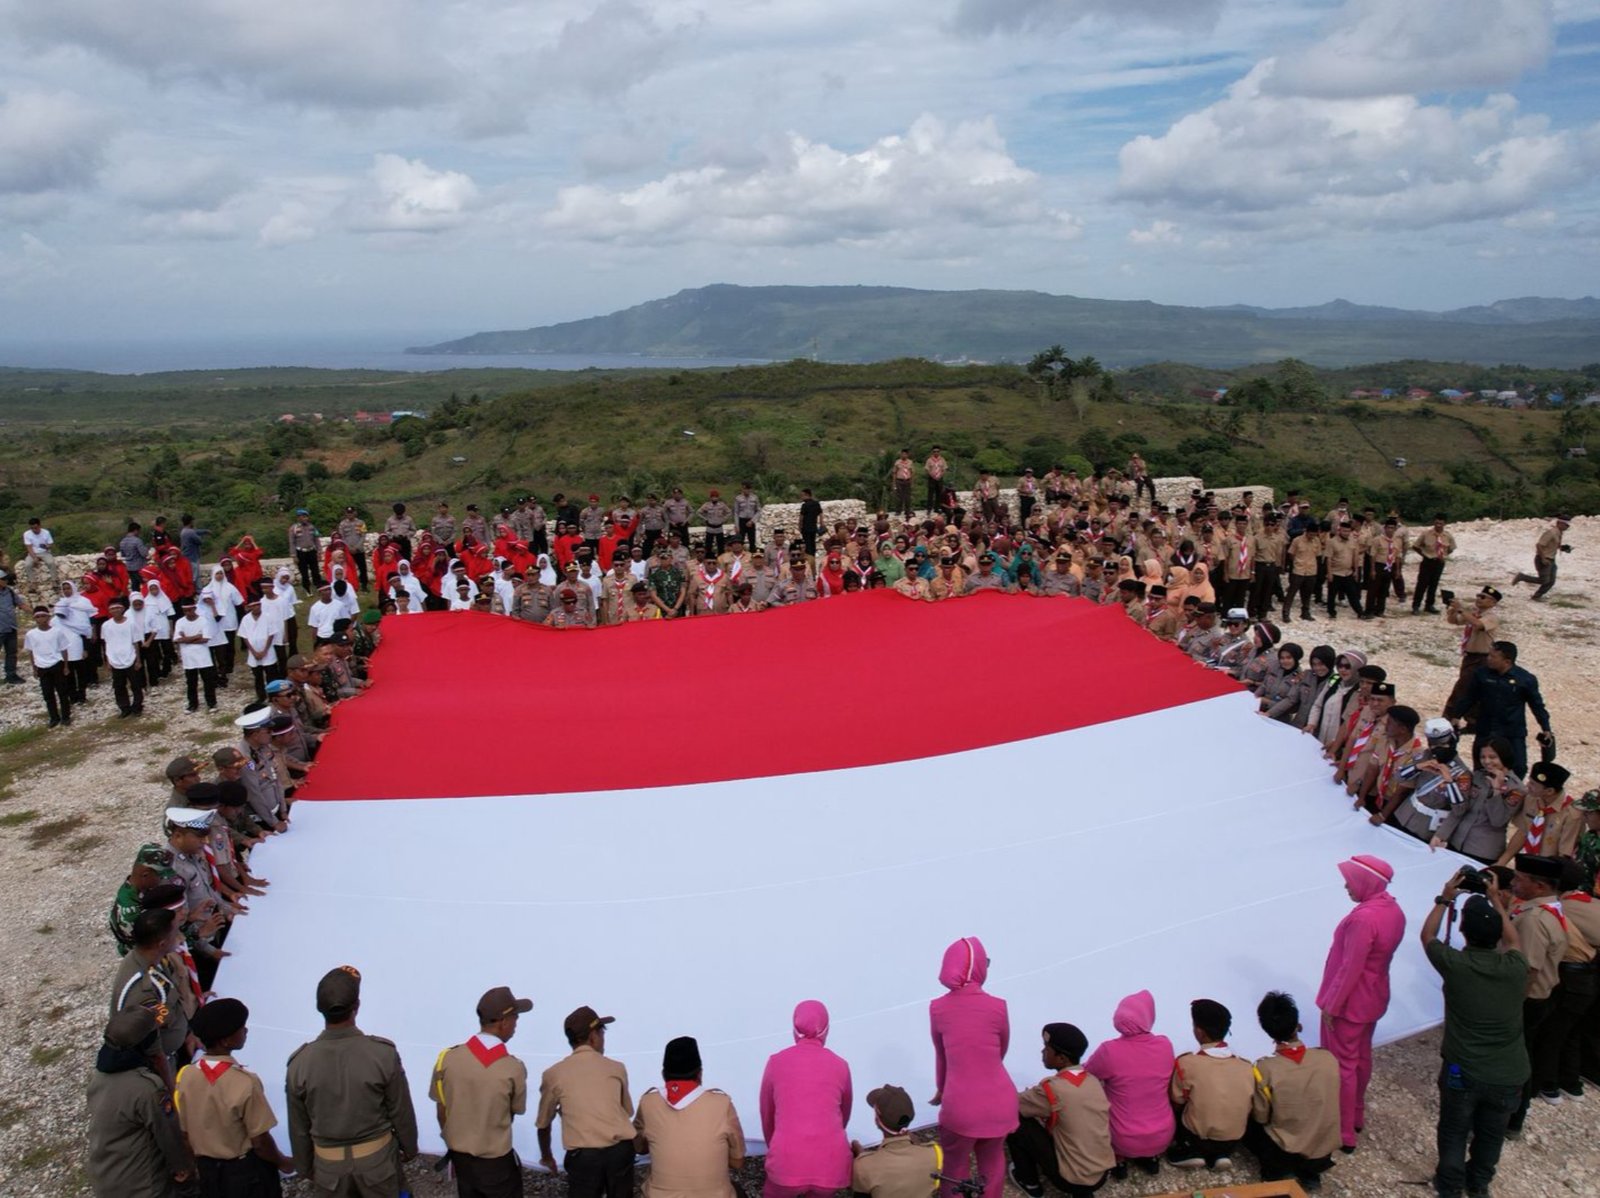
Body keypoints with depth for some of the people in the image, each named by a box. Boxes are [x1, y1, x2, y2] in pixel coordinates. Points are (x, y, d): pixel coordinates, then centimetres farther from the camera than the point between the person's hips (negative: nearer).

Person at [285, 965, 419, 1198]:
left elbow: (299, 1127, -4)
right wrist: (409, 1147, 9)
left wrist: (304, 1167, 13)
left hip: (329, 1165, 2)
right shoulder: (383, 1054, -22)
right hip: (378, 1159, -1)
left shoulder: (299, 1063, -17)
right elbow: (401, 1111, -9)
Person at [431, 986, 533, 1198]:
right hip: (496, 1160, -4)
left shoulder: (447, 1058, -13)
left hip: (459, 1156, 4)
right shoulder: (514, 1068, -21)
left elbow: (441, 1110, -2)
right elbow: (513, 1113, -5)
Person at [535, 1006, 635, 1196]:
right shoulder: (616, 1068, 10)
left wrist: (546, 1156, 35)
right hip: (621, 1149, 2)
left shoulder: (554, 1074, 6)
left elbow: (543, 1123, 18)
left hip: (583, 1155, -1)